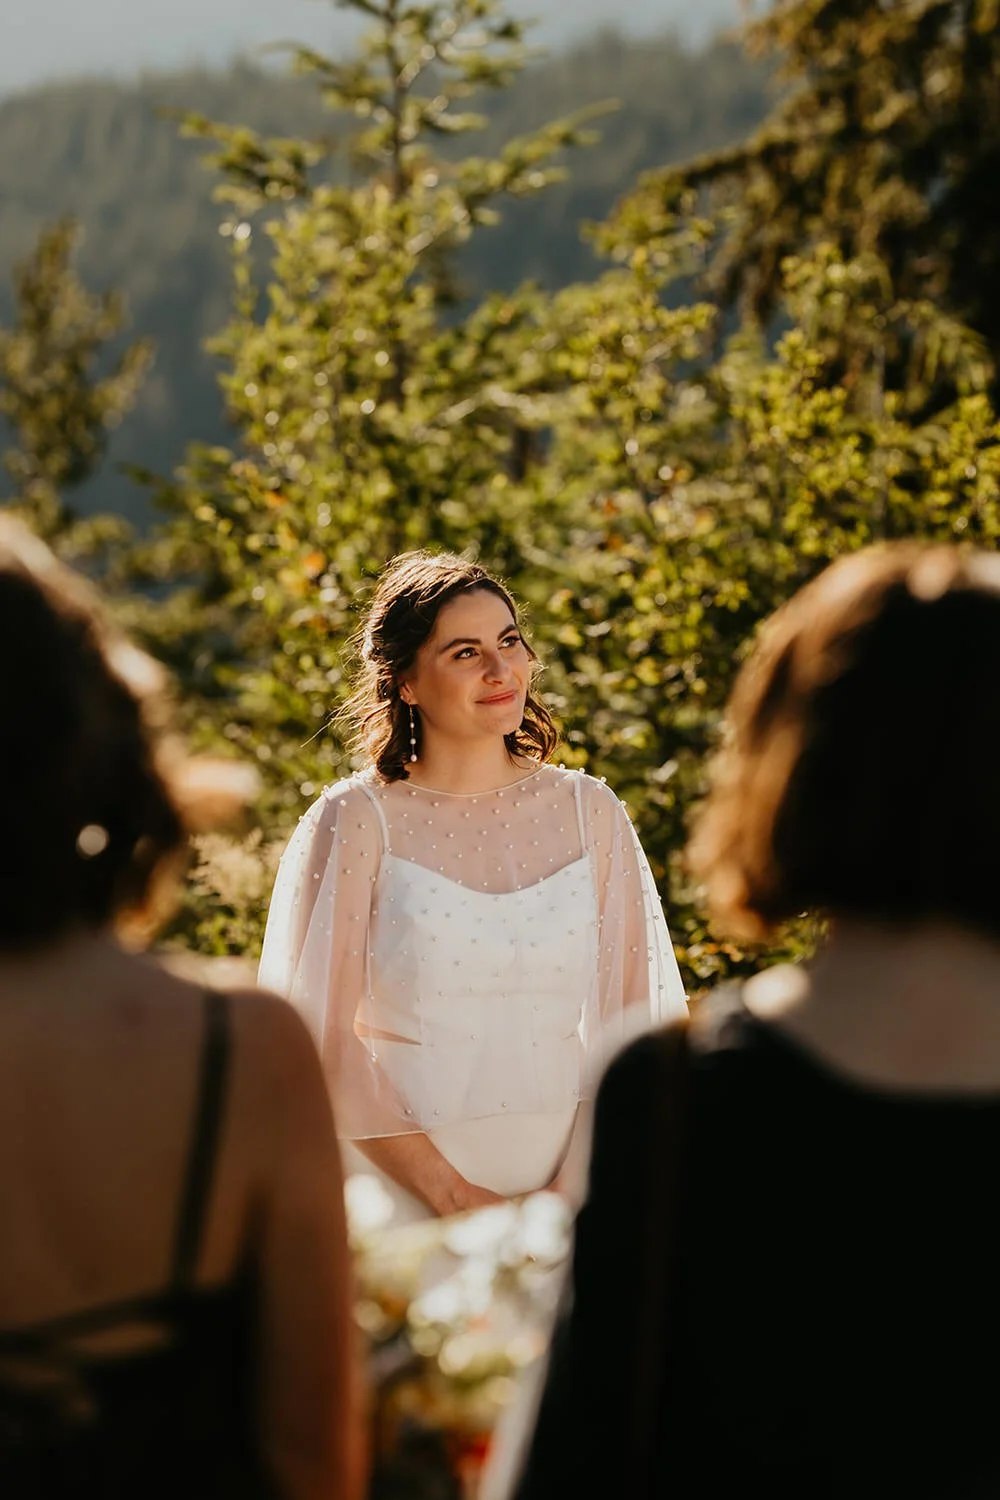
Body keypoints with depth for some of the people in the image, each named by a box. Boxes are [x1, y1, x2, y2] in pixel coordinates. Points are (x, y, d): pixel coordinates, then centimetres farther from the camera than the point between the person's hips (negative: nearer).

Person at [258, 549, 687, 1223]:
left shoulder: (590, 812, 6)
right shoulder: (355, 821, -3)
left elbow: (628, 1019, 5)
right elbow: (322, 1040, -6)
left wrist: (573, 1195, -6)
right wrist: (452, 1195, -11)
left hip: (555, 1193, 2)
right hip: (399, 1204, -2)